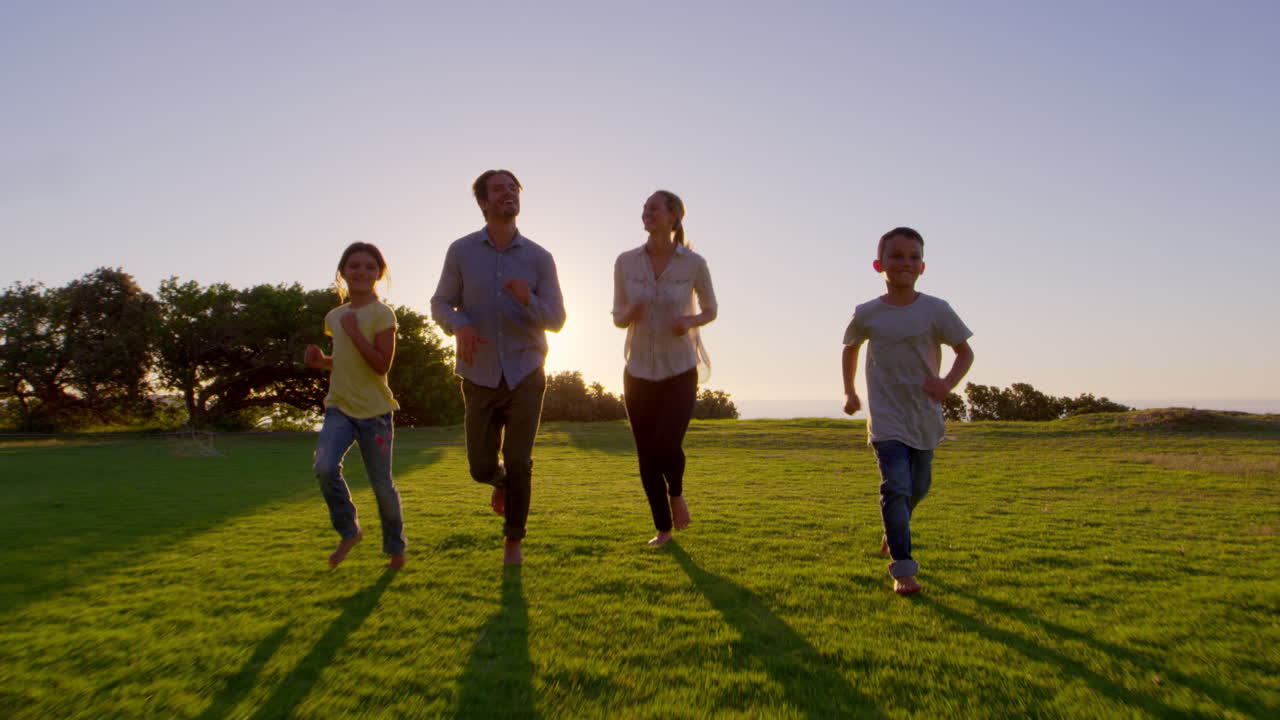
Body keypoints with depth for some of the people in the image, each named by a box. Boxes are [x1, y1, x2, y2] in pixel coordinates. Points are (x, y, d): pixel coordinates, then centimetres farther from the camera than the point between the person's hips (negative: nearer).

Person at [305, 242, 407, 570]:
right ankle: (348, 532, 2)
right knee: (325, 468, -21)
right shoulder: (334, 316, 11)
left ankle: (395, 546, 27)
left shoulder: (381, 314, -8)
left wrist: (354, 331, -19)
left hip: (374, 411, -4)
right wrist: (320, 361, 4)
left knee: (382, 485, 4)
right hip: (339, 408, 4)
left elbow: (382, 365, -17)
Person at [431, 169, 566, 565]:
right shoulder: (461, 251, -1)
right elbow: (440, 303, 3)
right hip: (480, 376, 1)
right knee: (481, 467, 5)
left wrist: (528, 300, -24)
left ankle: (513, 540, 19)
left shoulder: (539, 257, -1)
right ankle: (503, 482, 42)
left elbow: (556, 319, -2)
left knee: (518, 462, -3)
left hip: (525, 374, 0)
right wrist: (460, 326, -20)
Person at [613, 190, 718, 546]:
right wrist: (630, 313, -20)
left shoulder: (694, 263, -8)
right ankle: (663, 529, 25)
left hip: (680, 372, -2)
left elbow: (711, 310, 6)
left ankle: (676, 494, 21)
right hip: (639, 372, 2)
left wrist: (690, 321, -17)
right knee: (647, 456, 4)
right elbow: (618, 317, 4)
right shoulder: (626, 262, -3)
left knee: (667, 448, -16)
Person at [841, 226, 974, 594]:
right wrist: (849, 392, 10)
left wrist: (948, 383, -16)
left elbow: (965, 351, 2)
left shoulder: (935, 310, -5)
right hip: (887, 419, -2)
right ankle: (902, 567, -7)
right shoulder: (867, 314, -3)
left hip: (925, 416, 2)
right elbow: (850, 348, 16)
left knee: (918, 487, 16)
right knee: (896, 488, -13)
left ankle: (893, 531, 44)